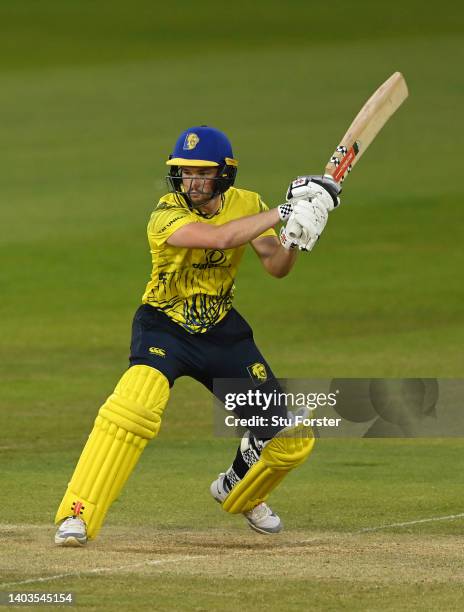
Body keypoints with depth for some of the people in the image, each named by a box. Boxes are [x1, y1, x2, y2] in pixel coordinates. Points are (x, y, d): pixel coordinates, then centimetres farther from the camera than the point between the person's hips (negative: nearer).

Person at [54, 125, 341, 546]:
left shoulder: (247, 205, -4)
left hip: (223, 331, 5)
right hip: (164, 327, -5)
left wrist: (295, 238, -31)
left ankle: (238, 492, 35)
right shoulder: (167, 216, -22)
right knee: (134, 407, -33)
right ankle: (76, 516, -27)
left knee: (290, 438, 2)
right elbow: (219, 237, -38)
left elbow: (276, 267, -11)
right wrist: (284, 212, -38)